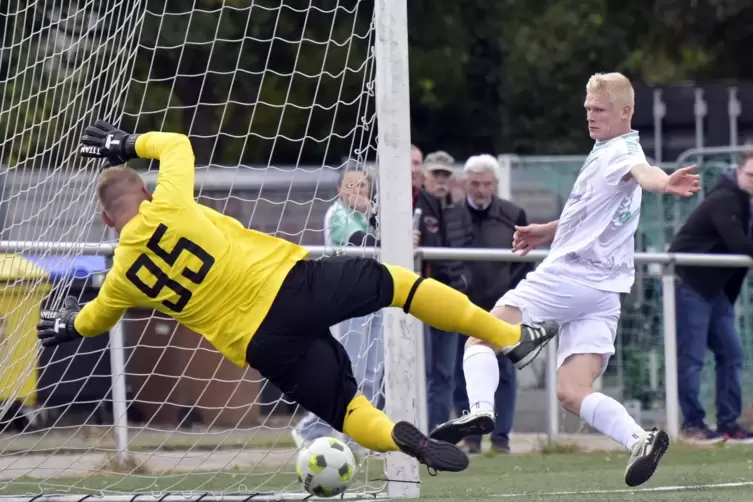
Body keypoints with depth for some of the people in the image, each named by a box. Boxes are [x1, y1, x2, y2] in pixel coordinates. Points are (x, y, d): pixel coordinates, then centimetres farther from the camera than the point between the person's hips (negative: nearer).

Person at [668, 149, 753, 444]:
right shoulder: (724, 201, -18)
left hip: (713, 287, 10)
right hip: (688, 284, -10)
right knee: (690, 357, -7)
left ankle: (729, 423, 9)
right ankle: (693, 423, -1)